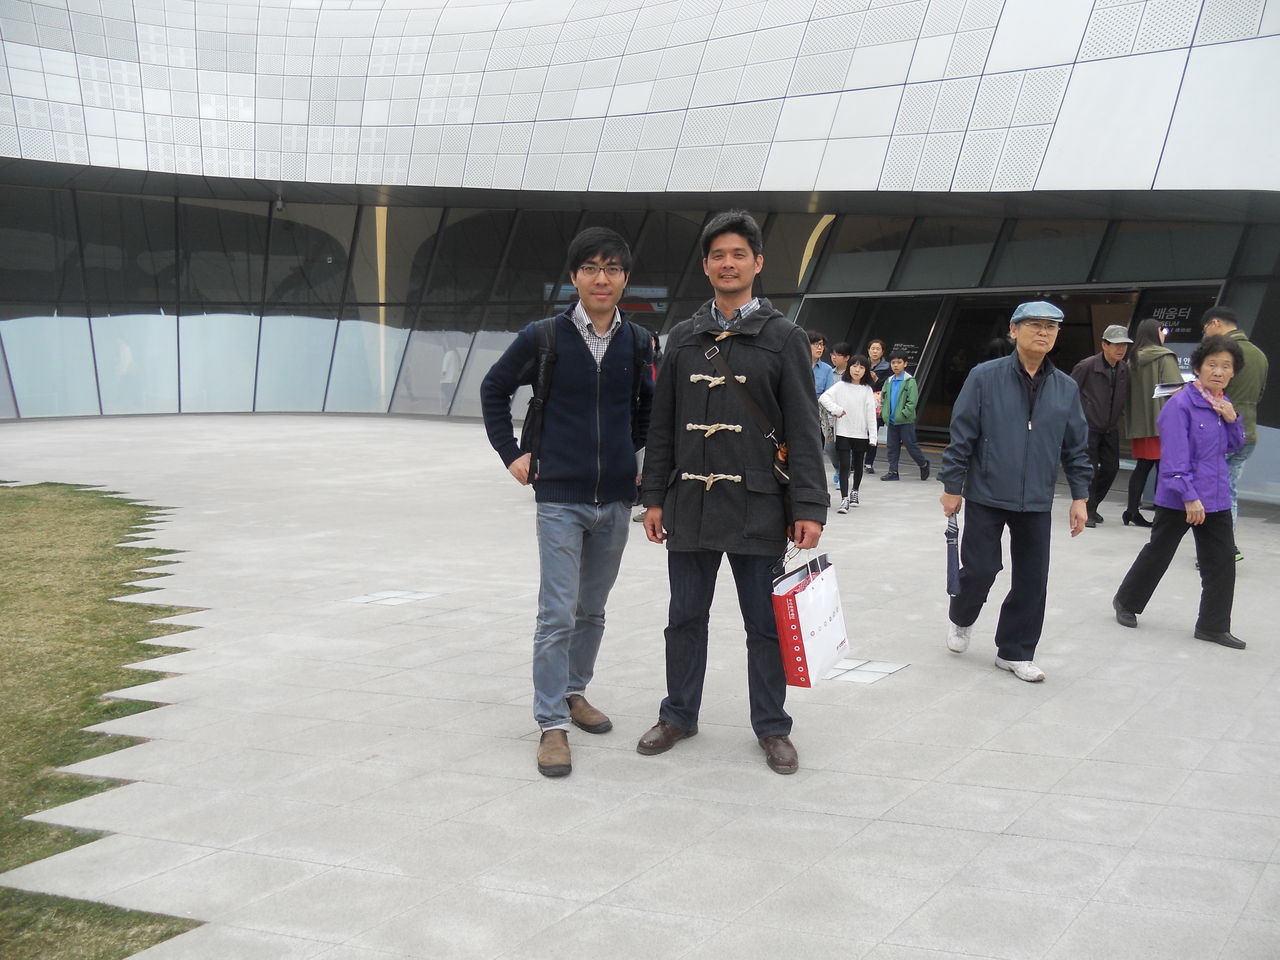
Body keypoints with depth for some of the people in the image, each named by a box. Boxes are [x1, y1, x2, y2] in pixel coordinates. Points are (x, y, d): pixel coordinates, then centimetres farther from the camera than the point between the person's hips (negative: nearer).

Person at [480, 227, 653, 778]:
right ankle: (552, 723, 1)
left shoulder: (637, 343, 3)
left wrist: (635, 453, 11)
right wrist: (511, 454, 3)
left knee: (593, 609, 15)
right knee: (558, 614, -6)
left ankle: (574, 692, 33)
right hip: (560, 497, -3)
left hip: (615, 499, 4)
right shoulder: (544, 336, -6)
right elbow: (494, 389, 7)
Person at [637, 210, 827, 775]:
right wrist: (654, 498, 7)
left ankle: (772, 727, 18)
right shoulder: (683, 338, 10)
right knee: (686, 618, 12)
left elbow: (803, 430, -4)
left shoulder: (783, 338, 0)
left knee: (766, 624, 5)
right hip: (689, 506, 3)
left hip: (757, 509, -3)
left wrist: (809, 507, -10)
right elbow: (662, 427, 12)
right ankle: (679, 715, 26)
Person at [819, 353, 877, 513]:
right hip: (843, 432, -2)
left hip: (861, 434, 2)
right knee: (844, 465, -8)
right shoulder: (841, 386, -1)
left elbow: (871, 414, 1)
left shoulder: (867, 390, 4)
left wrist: (872, 436, -3)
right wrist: (835, 409, -23)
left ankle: (854, 492, 37)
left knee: (858, 465, 16)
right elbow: (823, 397, -11)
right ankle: (844, 499, -10)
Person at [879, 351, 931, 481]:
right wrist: (885, 414, 3)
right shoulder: (889, 381, 11)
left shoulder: (909, 381, -9)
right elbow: (883, 400, 16)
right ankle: (893, 472, 14)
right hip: (891, 421, 6)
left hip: (906, 421, -6)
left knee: (911, 445, 0)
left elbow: (912, 402, -14)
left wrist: (902, 415, -19)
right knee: (892, 446, 8)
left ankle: (923, 464, 21)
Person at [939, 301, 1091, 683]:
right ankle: (961, 620, 32)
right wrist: (952, 487, -5)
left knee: (1032, 580, 5)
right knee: (980, 570, 0)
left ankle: (1015, 652, 21)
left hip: (1036, 504, 3)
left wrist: (1080, 497, 6)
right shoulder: (984, 378, -7)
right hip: (986, 497, -3)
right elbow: (961, 436, -5)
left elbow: (1076, 447, 10)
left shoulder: (1066, 388, 4)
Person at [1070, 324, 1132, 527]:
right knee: (1090, 469, -8)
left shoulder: (1124, 369, 3)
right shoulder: (1087, 366, -15)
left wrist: (1119, 415, 7)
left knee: (1111, 468, 7)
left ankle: (1092, 506, 25)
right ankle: (1086, 511, 5)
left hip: (1110, 429, 6)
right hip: (1088, 427, -6)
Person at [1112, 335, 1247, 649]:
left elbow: (1233, 447, 16)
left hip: (1216, 499, 6)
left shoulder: (1223, 404, 6)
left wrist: (1233, 419, -3)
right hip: (1178, 499, -6)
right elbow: (1174, 457, -20)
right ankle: (1126, 601, 30)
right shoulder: (1181, 404, -17)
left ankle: (1213, 625, 15)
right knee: (1158, 553, 10)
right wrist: (1189, 497, -23)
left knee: (1222, 560, 6)